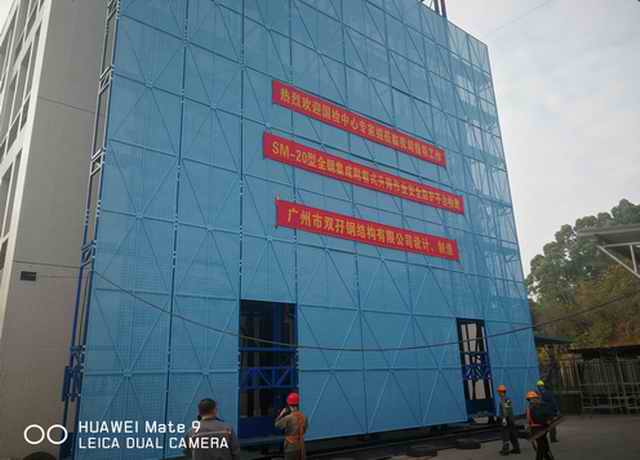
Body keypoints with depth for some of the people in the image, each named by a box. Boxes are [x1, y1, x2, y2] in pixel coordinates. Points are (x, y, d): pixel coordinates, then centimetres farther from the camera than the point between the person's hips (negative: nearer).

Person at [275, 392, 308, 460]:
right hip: (301, 446, 6)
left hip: (291, 447, -5)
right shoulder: (303, 417, -2)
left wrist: (281, 414, 8)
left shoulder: (288, 418, -19)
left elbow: (277, 425, -3)